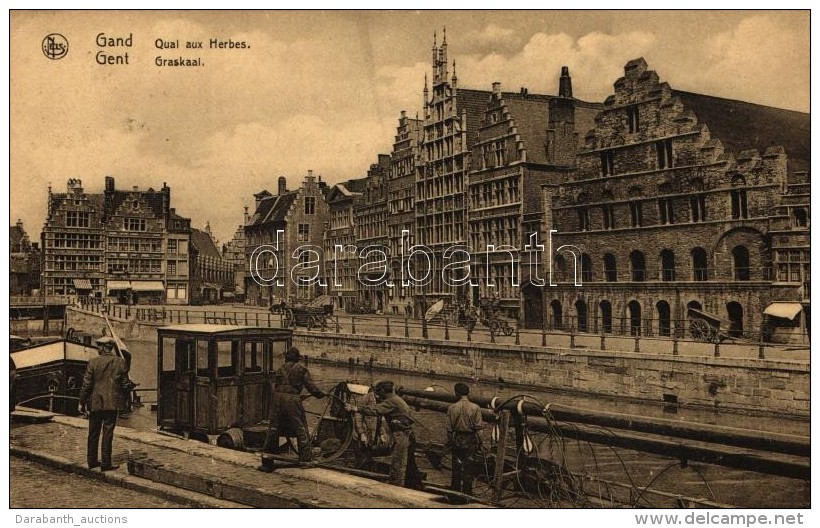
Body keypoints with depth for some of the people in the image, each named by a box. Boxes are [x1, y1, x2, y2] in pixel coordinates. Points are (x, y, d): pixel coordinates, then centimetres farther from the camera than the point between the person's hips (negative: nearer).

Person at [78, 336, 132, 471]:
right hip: (113, 404, 0)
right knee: (108, 433, 4)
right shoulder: (120, 362, -4)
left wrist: (82, 402, 3)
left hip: (95, 403, 0)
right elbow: (126, 384, -1)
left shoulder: (93, 362, -8)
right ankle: (106, 463, 5)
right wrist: (123, 400, 13)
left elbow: (86, 384, -6)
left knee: (93, 433, 14)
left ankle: (92, 461, 23)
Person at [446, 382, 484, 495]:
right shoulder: (475, 408, -9)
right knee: (468, 468, 6)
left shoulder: (452, 408, -5)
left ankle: (455, 491, 19)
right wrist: (471, 429, 8)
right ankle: (467, 492, 9)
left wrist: (449, 441, 9)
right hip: (470, 440, -2)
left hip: (456, 440, 2)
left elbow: (449, 428, -2)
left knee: (456, 466, 12)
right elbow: (478, 426, -12)